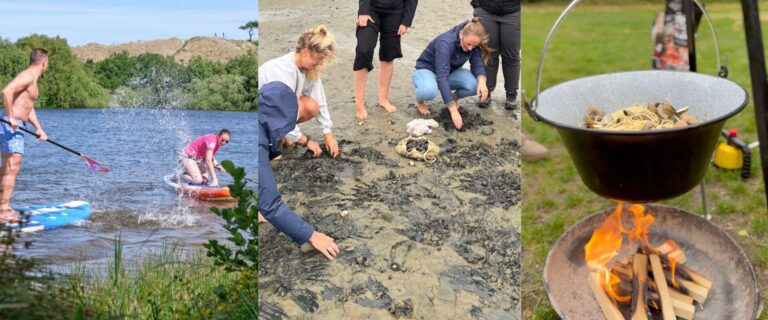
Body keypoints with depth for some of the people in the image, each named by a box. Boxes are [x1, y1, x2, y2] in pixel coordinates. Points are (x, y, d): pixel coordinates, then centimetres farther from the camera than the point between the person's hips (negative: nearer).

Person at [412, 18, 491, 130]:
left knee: (475, 85, -27)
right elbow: (441, 78, -41)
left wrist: (482, 81, -38)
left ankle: (455, 97, 7)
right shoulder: (445, 43, -35)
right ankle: (420, 101, -4)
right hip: (427, 70, -5)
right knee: (429, 91, -42)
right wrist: (454, 111, -46)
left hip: (450, 71, 5)